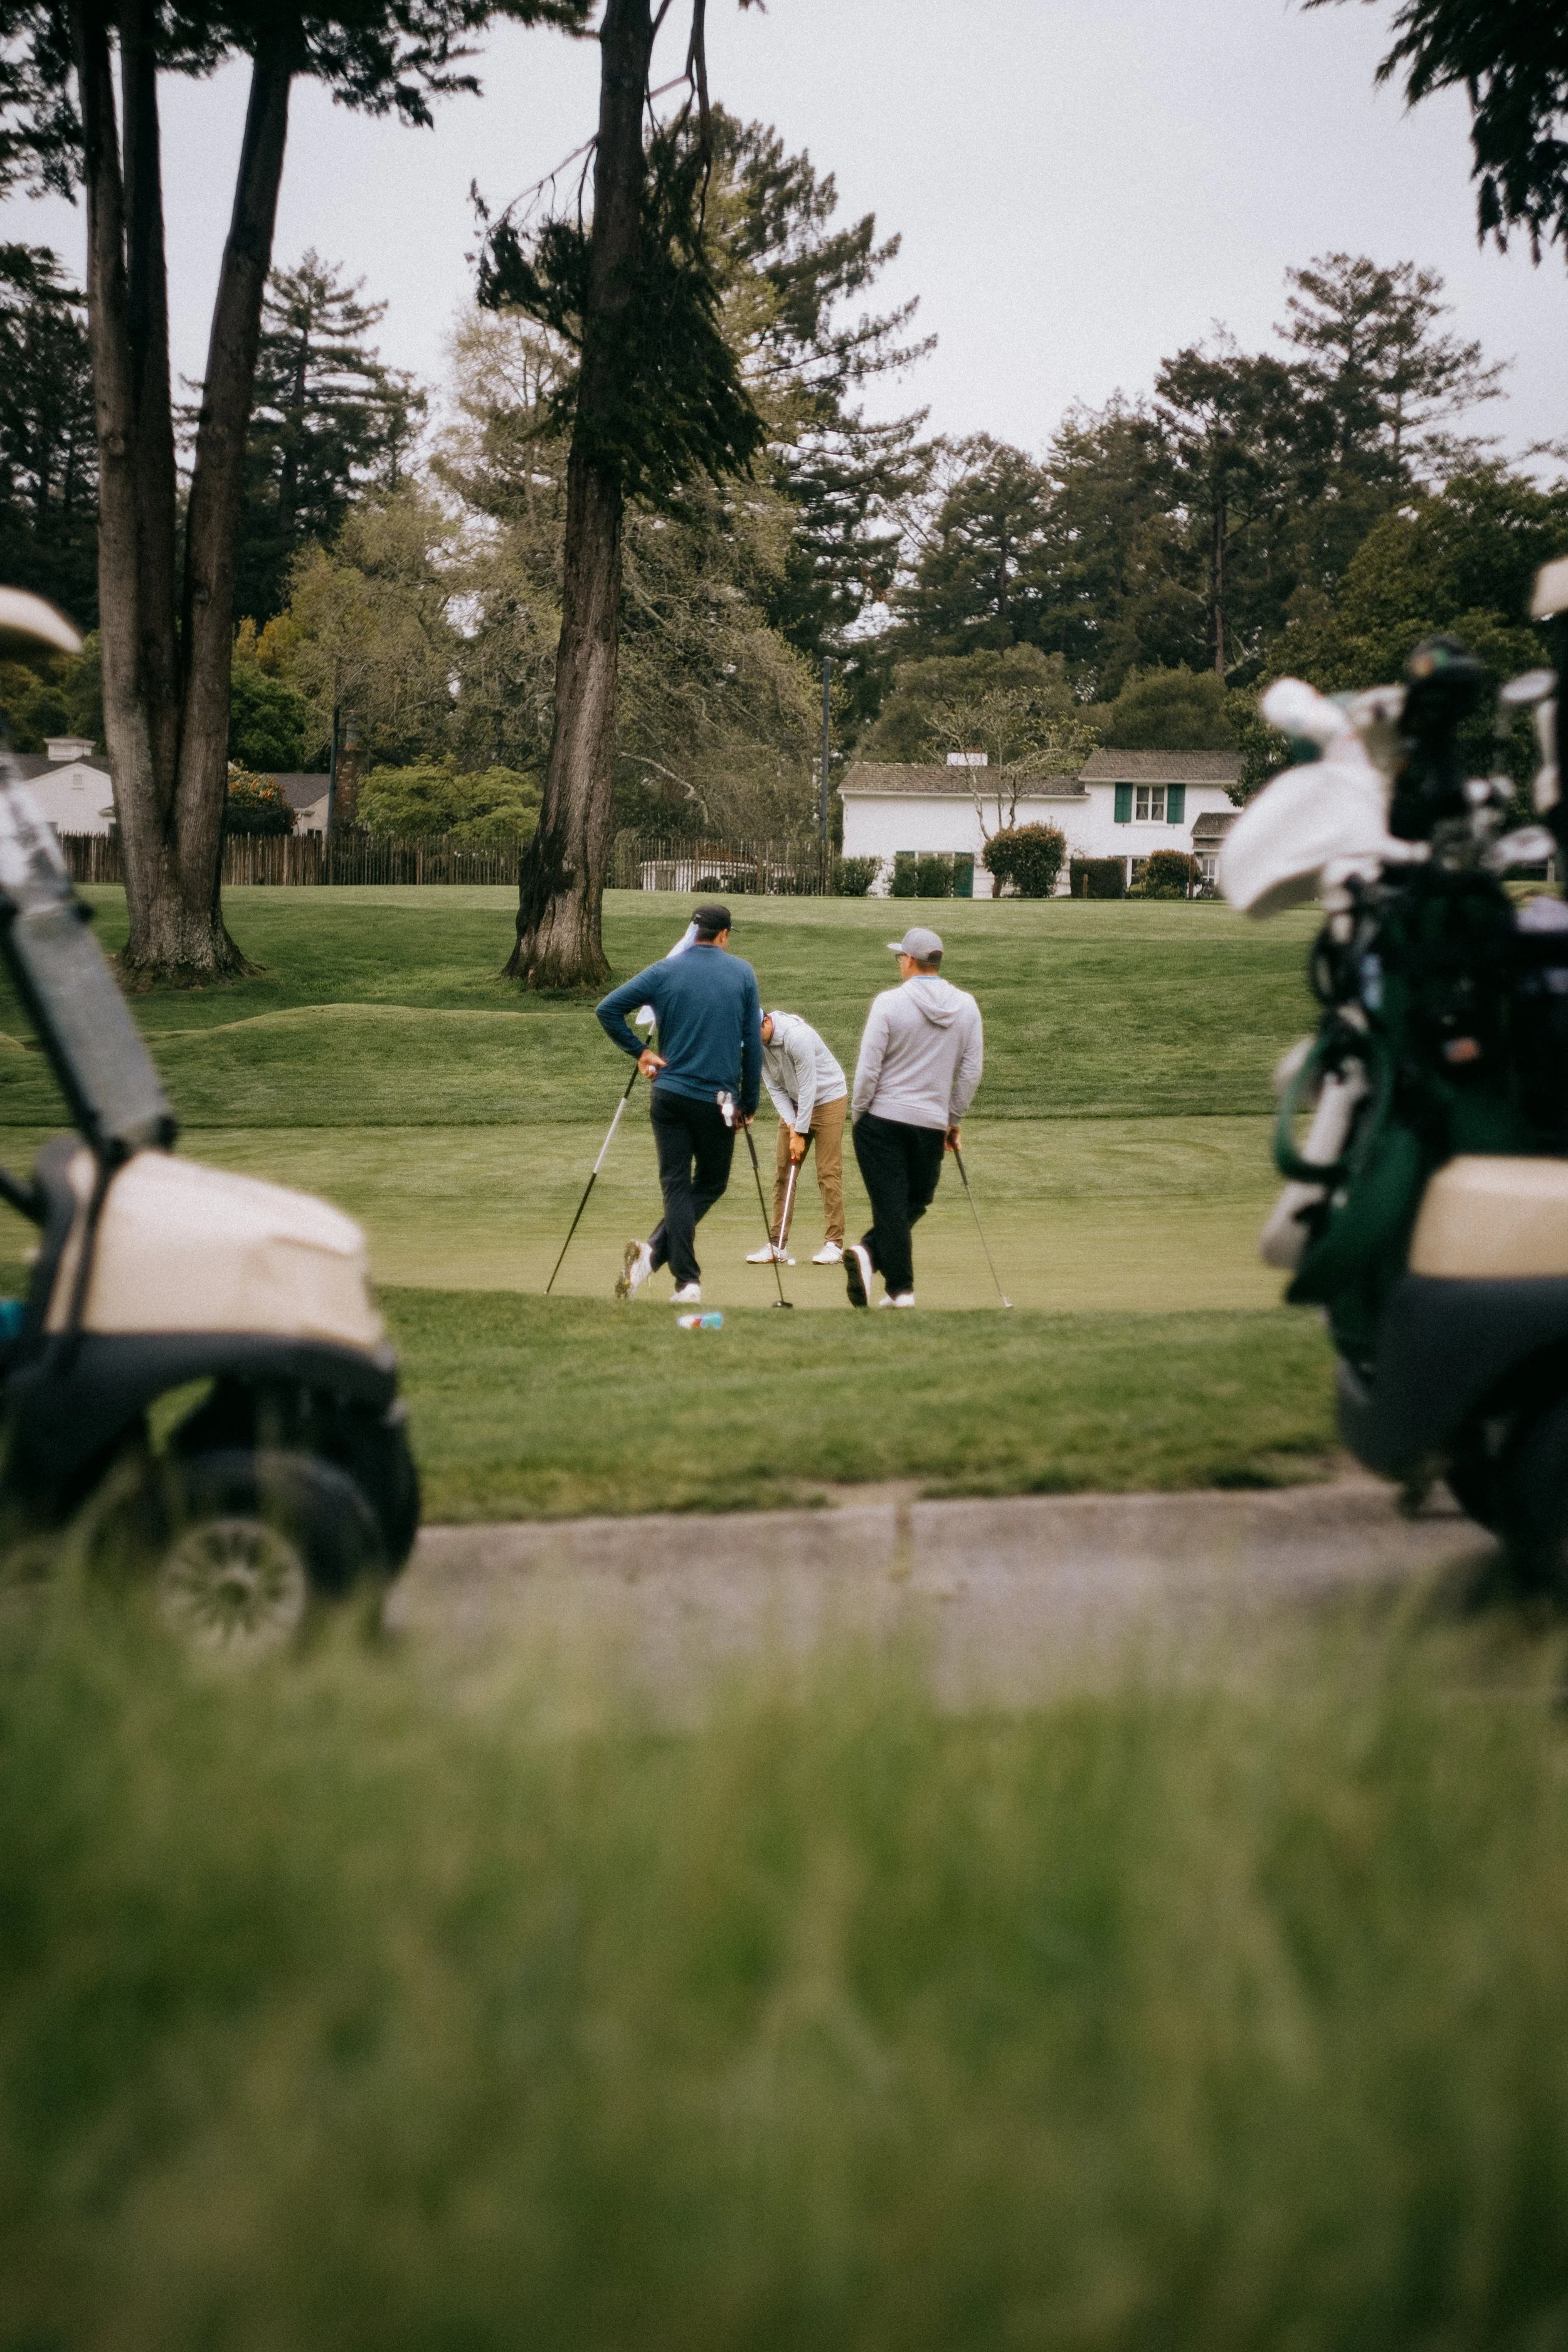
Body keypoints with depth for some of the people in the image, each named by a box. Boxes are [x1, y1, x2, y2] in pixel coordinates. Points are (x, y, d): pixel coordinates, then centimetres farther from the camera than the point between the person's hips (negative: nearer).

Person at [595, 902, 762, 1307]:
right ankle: (655, 1252, -9)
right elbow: (753, 1041, 3)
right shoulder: (742, 973, 2)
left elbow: (607, 1009, -4)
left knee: (677, 1186, 4)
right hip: (719, 1099, -1)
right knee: (711, 1183, 12)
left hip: (671, 1093, 1)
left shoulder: (664, 972, 1)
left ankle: (688, 1282, -9)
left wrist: (639, 1051, 7)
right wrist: (749, 1101, 11)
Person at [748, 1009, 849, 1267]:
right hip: (793, 1103, 7)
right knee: (783, 1173, 2)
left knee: (828, 1173, -10)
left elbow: (808, 1088, -26)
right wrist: (791, 1125, -14)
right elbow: (775, 1088, -2)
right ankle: (777, 1243, 4)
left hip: (827, 1098, -7)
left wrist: (800, 1134, -21)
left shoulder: (796, 1036, -30)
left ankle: (834, 1243, -7)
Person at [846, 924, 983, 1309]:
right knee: (916, 1203, 15)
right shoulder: (967, 1006, 3)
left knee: (891, 1205, 1)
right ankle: (870, 1253, 0)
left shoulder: (889, 1002, -9)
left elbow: (868, 1068, -10)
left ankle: (900, 1291, -6)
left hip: (882, 1119, -3)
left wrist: (858, 1115, 3)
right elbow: (971, 1071, 6)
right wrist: (953, 1120, 17)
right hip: (932, 1124, 3)